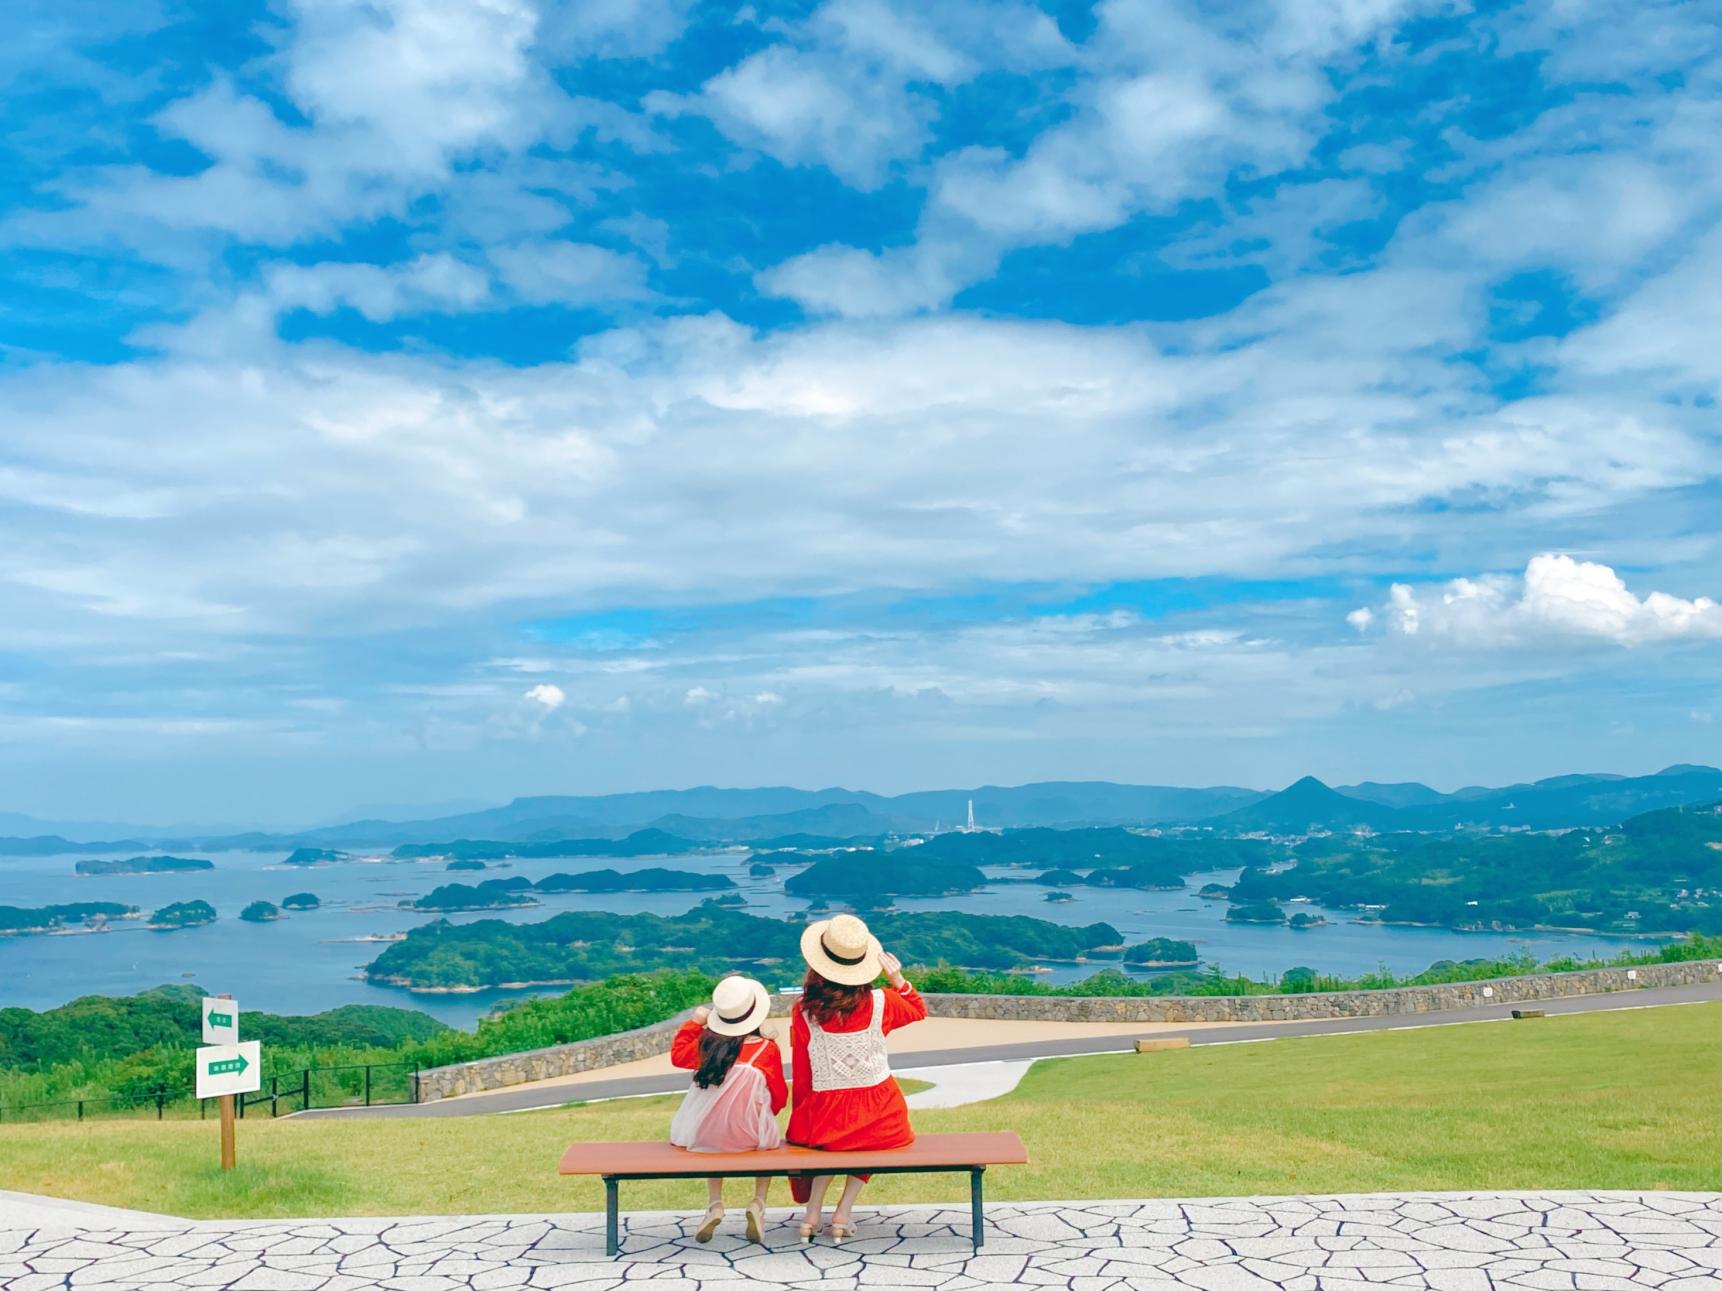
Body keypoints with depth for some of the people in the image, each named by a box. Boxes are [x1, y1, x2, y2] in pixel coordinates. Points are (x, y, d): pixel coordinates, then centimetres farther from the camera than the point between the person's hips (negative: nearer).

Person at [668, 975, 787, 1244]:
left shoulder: (707, 1042, -8)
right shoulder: (768, 1049, -12)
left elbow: (678, 1055, 11)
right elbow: (779, 1097, -1)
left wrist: (695, 1023, 21)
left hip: (705, 1137, 1)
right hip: (749, 1138, -1)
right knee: (772, 1139, 34)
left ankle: (714, 1204, 20)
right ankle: (759, 1202, 12)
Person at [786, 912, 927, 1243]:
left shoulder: (803, 1011, -11)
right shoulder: (880, 1003, -10)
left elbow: (801, 1073, 0)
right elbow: (918, 1011, 13)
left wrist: (802, 1115, 14)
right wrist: (898, 979, 5)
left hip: (826, 1114, 1)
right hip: (881, 1119, 0)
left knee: (831, 1139, 33)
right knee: (870, 1138, 32)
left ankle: (812, 1211, 20)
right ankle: (843, 1213, 19)